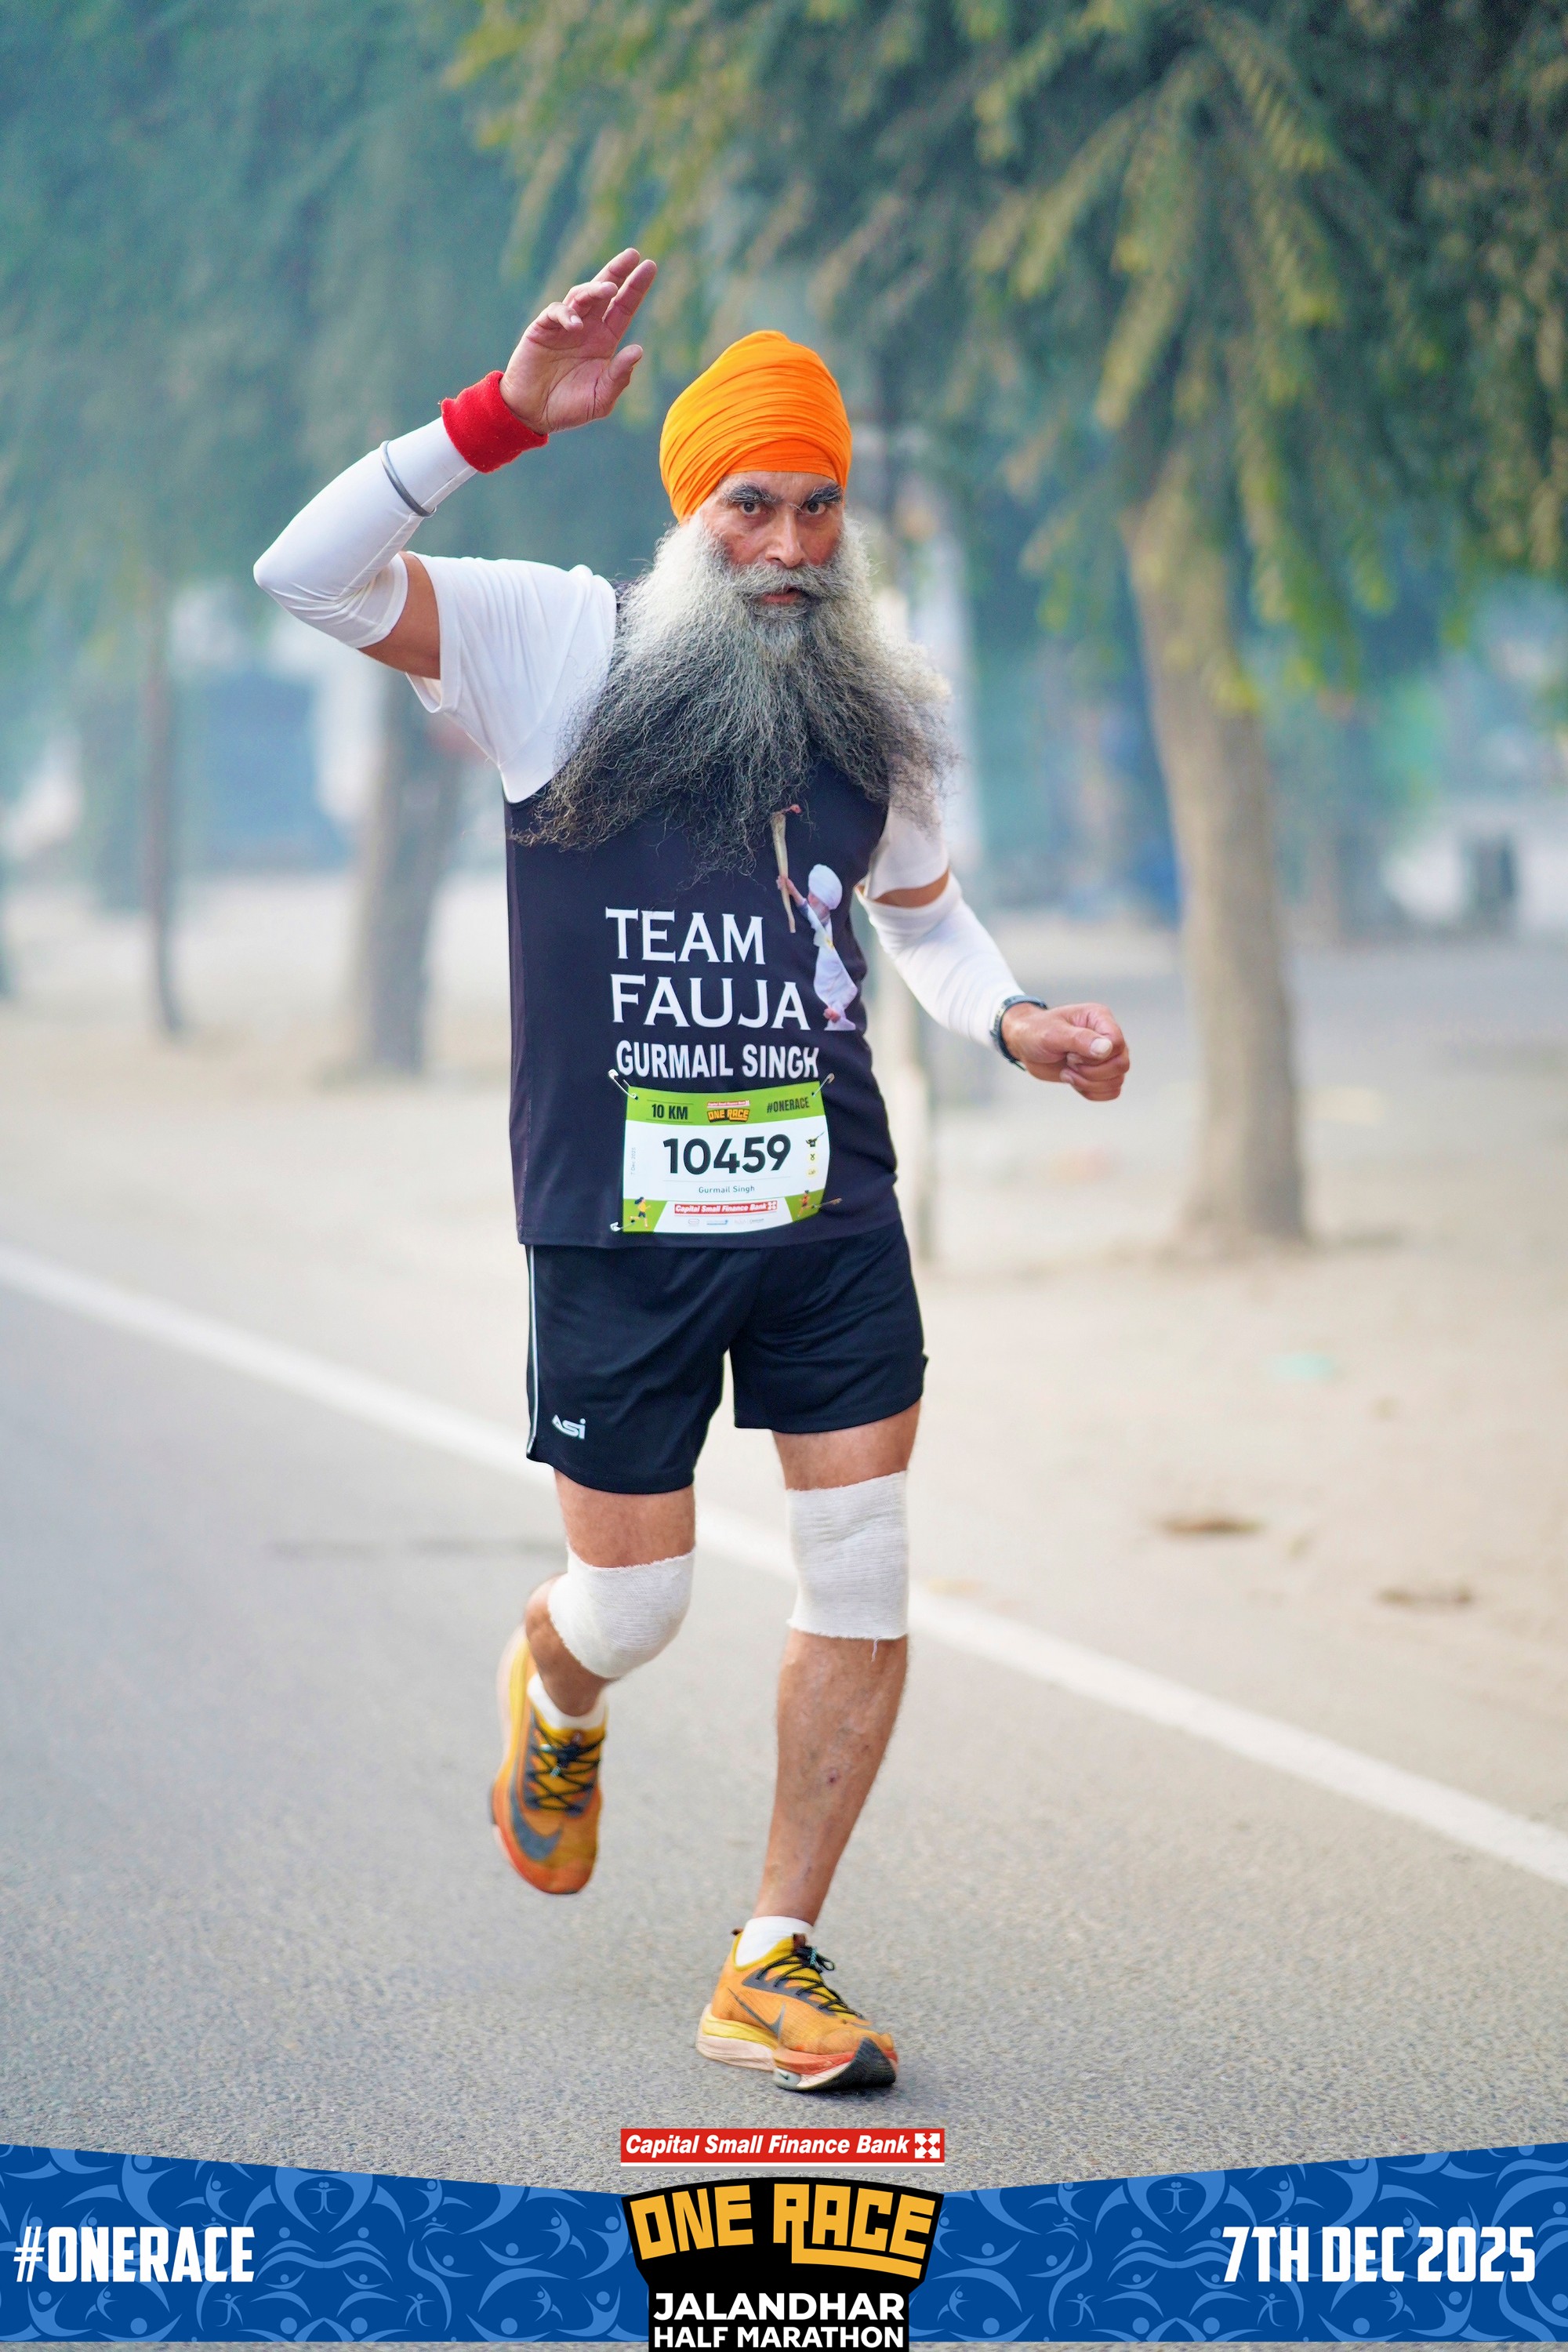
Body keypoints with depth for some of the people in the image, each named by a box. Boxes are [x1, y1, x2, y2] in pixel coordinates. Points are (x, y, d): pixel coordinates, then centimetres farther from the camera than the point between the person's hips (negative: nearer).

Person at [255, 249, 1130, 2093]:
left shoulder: (880, 708, 6)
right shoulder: (560, 650, -6)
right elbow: (310, 573, -19)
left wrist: (1018, 1024, 3)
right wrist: (506, 413, -28)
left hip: (832, 1212, 3)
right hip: (616, 1222, -3)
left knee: (865, 1578, -1)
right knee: (633, 1602, 6)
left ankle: (773, 1971, 11)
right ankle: (555, 1699, 45)